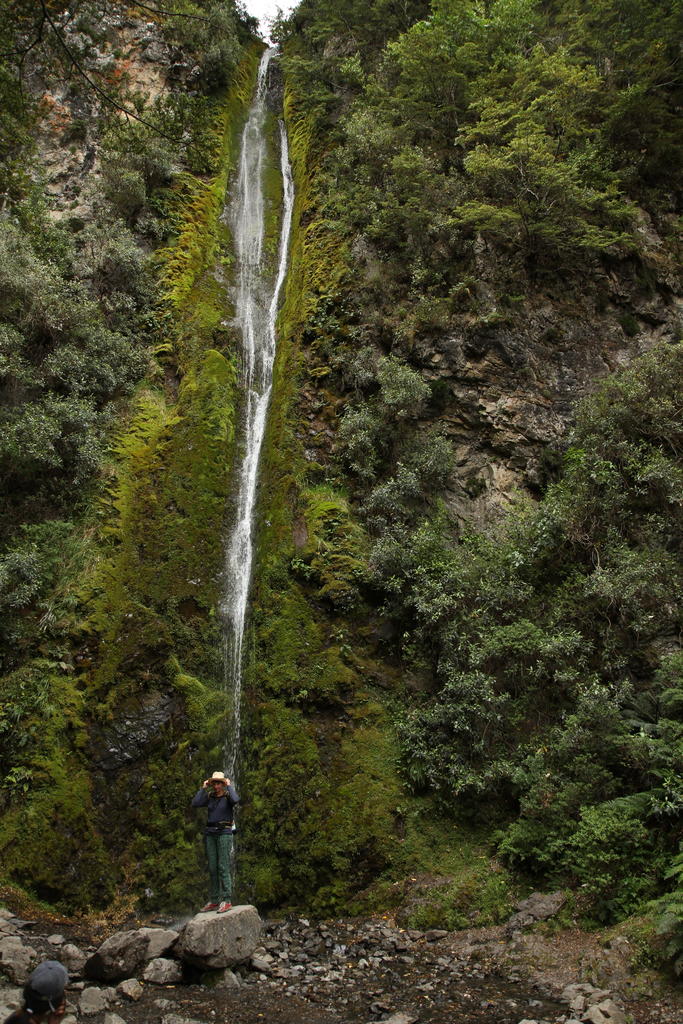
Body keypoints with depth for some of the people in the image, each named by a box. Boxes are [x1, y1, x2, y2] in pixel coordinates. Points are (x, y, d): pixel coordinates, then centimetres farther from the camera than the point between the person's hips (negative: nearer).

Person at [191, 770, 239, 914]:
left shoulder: (228, 796, -1)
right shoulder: (209, 797, 12)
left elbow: (235, 800, -25)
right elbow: (195, 803, -3)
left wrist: (229, 786, -12)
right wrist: (203, 788, -1)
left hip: (224, 833, -5)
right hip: (210, 833, 5)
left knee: (223, 867, -10)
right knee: (212, 868, 6)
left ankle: (226, 900, -10)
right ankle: (214, 901, 11)